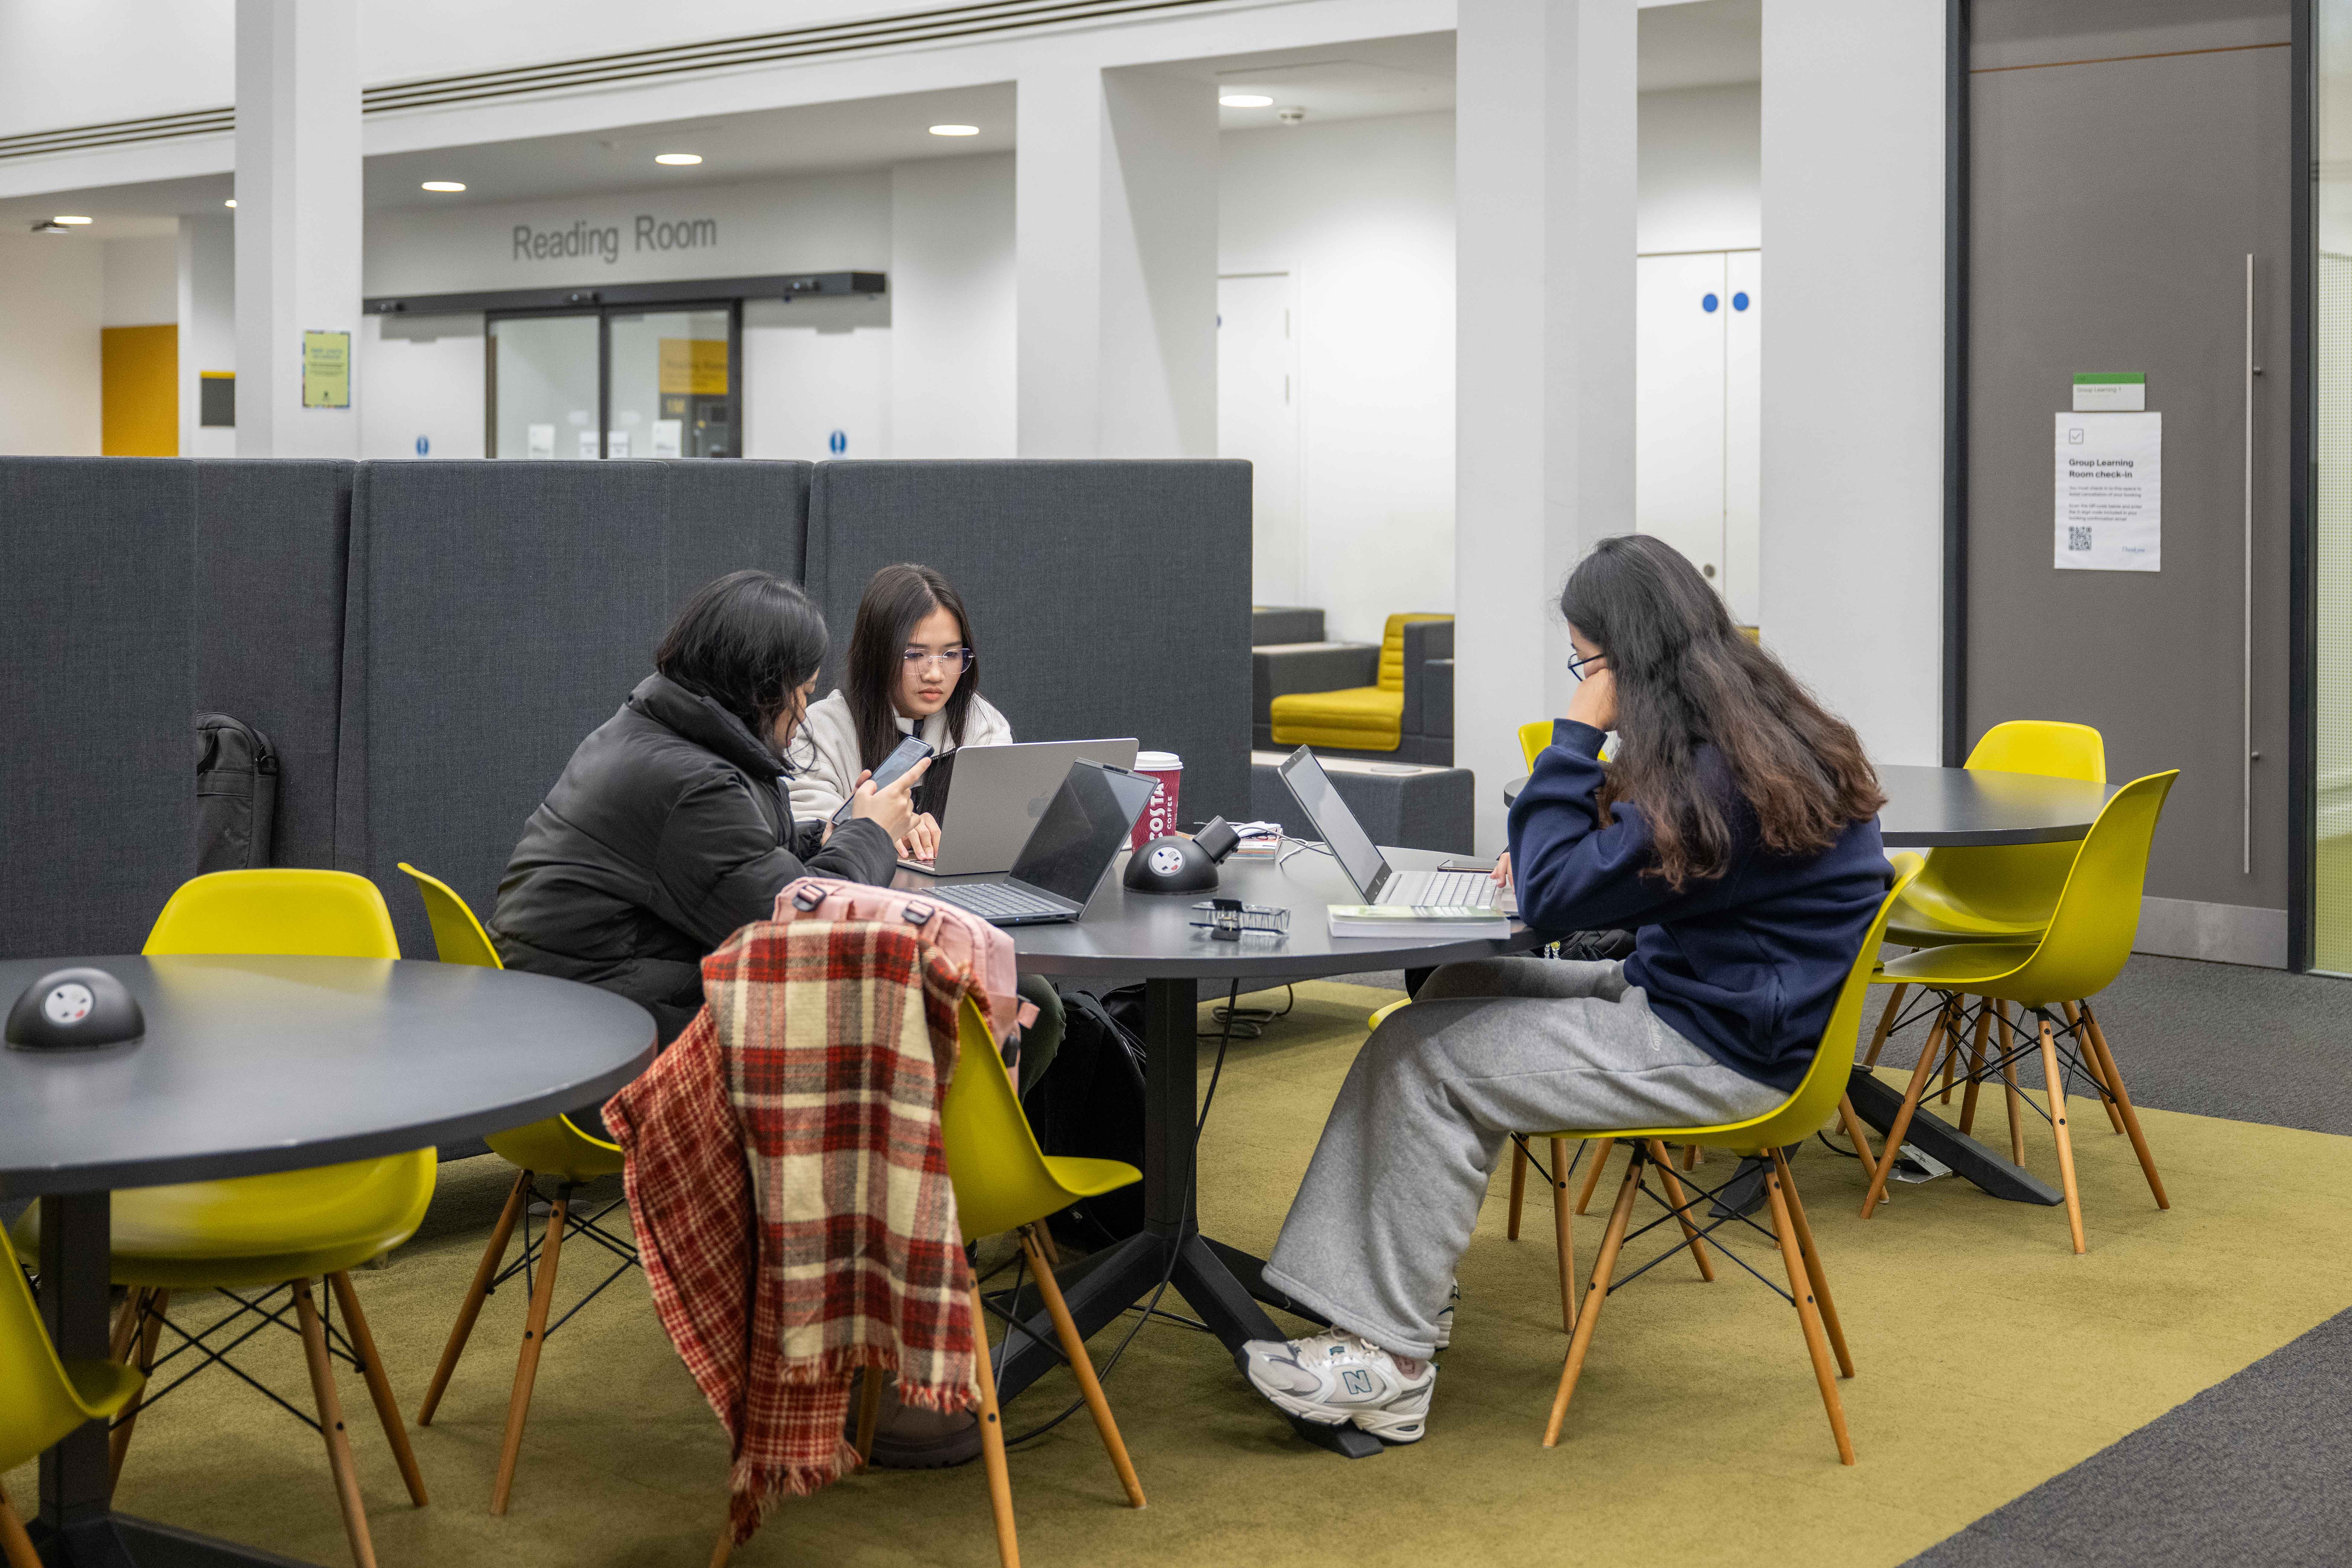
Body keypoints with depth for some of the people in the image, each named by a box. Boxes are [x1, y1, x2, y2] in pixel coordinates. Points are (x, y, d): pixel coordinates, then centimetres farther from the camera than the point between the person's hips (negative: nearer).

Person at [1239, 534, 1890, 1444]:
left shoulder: (1717, 772, -25)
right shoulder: (1753, 726, 7)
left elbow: (1558, 896, -20)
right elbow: (1648, 864, 24)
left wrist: (1573, 739, -14)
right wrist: (1543, 856, 7)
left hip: (1719, 1051, -10)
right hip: (1695, 999, 10)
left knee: (1426, 1061, -10)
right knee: (1456, 993, 11)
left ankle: (1391, 1362, -5)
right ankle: (1410, 1285, 9)